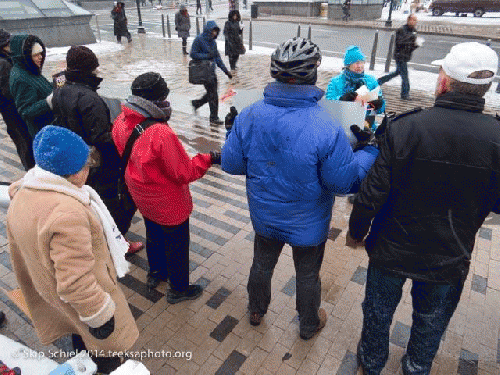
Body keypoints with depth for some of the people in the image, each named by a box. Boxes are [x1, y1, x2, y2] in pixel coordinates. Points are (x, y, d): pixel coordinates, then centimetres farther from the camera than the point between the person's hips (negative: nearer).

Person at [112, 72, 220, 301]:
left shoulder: (121, 121, -10)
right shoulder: (161, 133, -35)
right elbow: (184, 173, -27)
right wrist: (209, 159, -18)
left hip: (142, 197, 8)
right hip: (168, 203, -8)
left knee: (154, 234, 29)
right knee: (176, 244, 14)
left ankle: (155, 273, 53)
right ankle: (179, 289, 34)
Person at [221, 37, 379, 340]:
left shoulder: (249, 117, -19)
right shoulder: (326, 128, -30)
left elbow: (230, 164, -9)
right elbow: (346, 181, -22)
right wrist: (372, 151, -7)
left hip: (264, 217, 3)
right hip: (308, 224, -2)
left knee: (262, 265, 29)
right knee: (308, 275, 24)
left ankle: (256, 311, 55)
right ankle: (309, 324, 50)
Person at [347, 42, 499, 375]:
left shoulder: (404, 128, -24)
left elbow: (373, 194, -20)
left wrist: (356, 231, -3)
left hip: (392, 250, -2)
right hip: (450, 260, 2)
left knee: (379, 311, 24)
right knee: (431, 321, 28)